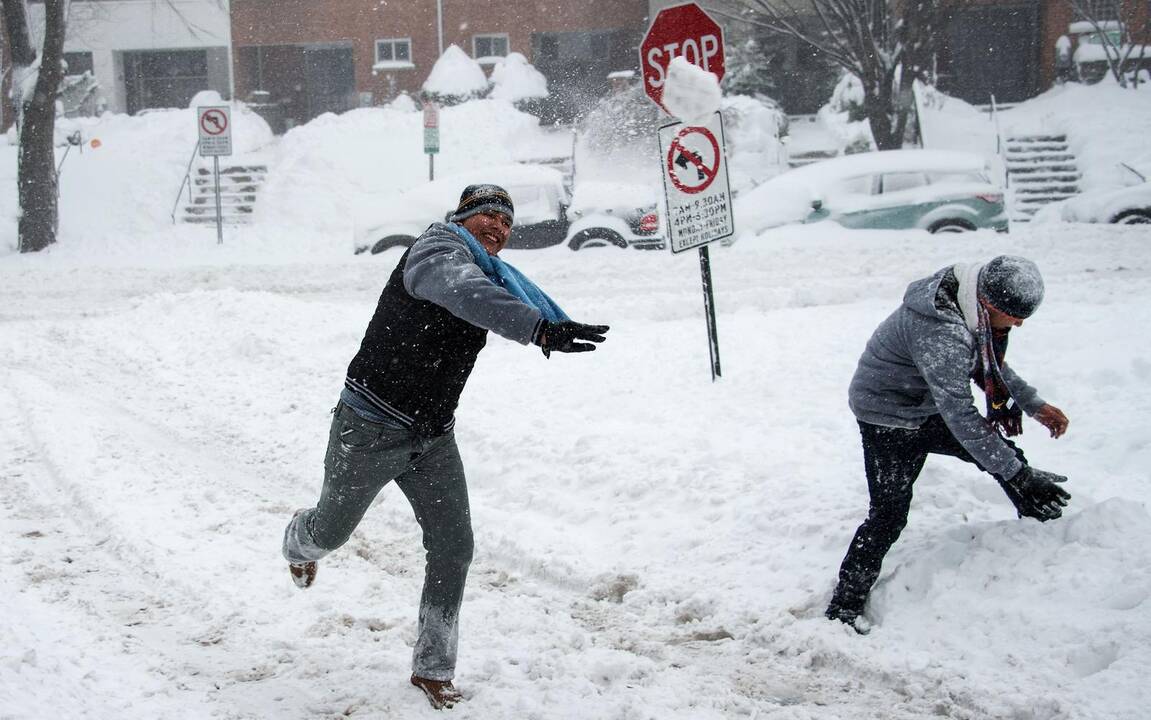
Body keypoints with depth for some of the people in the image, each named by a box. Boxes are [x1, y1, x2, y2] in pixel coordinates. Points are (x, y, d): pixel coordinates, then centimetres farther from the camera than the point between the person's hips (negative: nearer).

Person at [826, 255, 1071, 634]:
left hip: (928, 408, 9)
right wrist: (1019, 475, -39)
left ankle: (1045, 532, 34)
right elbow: (959, 414, -40)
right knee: (890, 513, -11)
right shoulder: (940, 332, -39)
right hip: (888, 415, -9)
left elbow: (990, 365, 10)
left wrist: (1034, 404, 4)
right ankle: (844, 607, -4)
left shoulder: (971, 306, -10)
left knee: (1004, 454, 12)